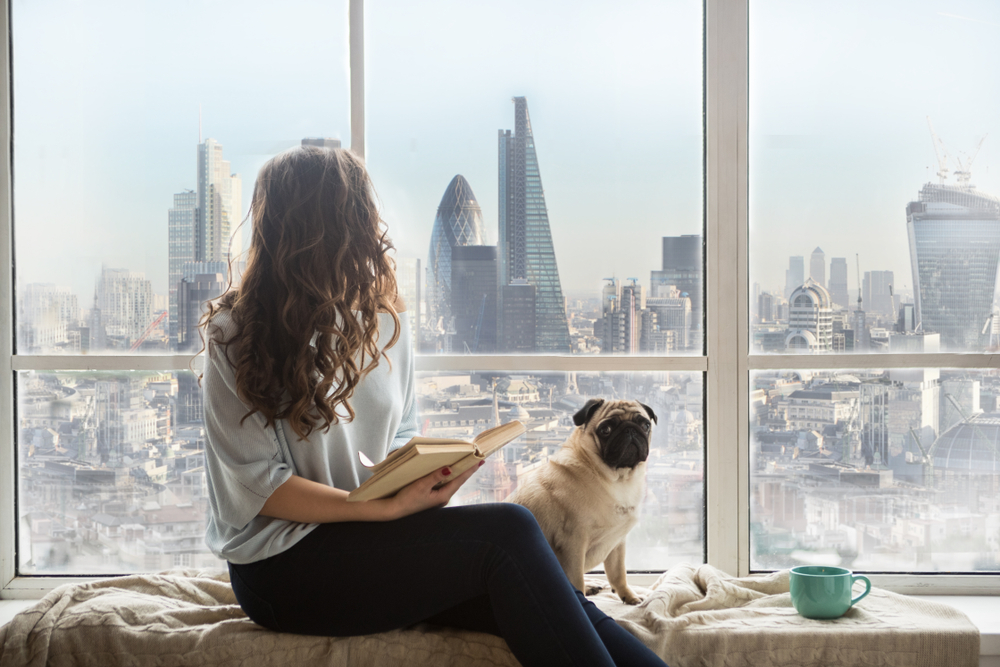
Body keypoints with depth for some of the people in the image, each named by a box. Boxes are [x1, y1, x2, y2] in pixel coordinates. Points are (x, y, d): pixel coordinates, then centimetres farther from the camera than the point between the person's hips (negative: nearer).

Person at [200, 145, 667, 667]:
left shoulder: (384, 319, 11)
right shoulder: (235, 335, -7)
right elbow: (256, 485, -13)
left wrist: (424, 470, -8)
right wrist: (390, 508, -22)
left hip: (373, 541, 5)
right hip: (281, 566, -5)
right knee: (504, 533, -27)